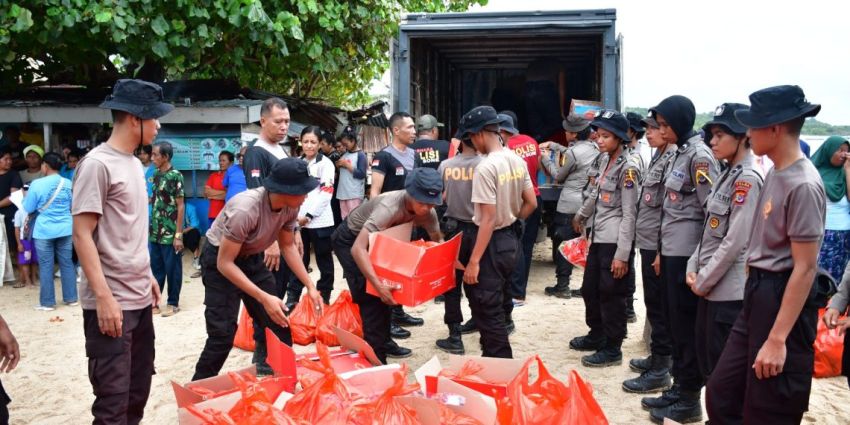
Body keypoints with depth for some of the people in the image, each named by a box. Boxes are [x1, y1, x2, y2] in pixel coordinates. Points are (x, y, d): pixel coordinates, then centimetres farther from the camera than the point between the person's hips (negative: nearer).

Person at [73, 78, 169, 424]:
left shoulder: (134, 163, 12)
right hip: (110, 301, -9)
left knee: (138, 389, 17)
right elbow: (82, 234, -17)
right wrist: (103, 296, -21)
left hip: (140, 298, 9)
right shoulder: (97, 164, -14)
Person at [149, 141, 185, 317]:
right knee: (156, 268, 13)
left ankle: (173, 303, 15)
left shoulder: (175, 176, -11)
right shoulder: (156, 175, 9)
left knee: (172, 269, 4)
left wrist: (178, 234, -14)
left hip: (170, 233, -7)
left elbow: (180, 206, -12)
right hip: (155, 232, 7)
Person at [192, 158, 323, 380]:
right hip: (220, 260, -7)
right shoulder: (245, 210, -36)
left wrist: (310, 286, -7)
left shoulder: (291, 207, -15)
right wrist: (264, 298, -35)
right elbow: (225, 264, -30)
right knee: (223, 335, -11)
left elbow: (288, 246, 1)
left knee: (279, 323, 6)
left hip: (253, 258, 7)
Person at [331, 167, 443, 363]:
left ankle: (383, 342, 26)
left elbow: (438, 240, 0)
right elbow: (358, 249, -46)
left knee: (388, 292, 10)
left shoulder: (428, 212, -19)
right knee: (369, 295, -13)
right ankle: (375, 354, -6)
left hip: (376, 238, 7)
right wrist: (378, 284, -53)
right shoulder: (389, 207, -41)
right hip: (350, 241, -7)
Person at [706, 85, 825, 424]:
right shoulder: (775, 173, 8)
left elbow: (805, 268, -20)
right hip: (757, 294, 9)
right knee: (721, 395, 15)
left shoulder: (803, 185, -19)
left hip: (784, 299, -9)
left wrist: (777, 339, -20)